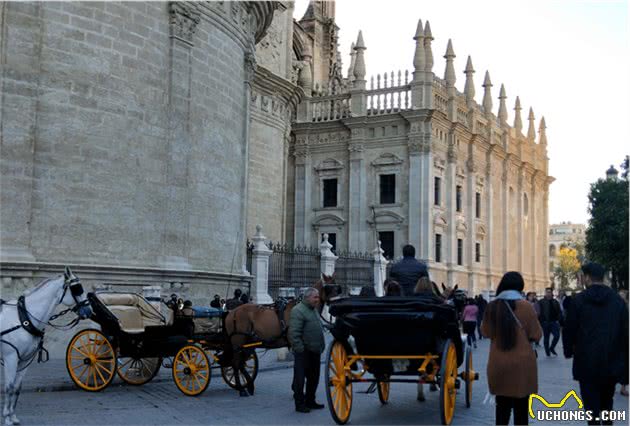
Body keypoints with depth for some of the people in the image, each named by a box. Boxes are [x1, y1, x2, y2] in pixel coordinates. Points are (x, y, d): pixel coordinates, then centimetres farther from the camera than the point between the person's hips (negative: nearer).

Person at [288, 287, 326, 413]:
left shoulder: (313, 310, 17)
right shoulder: (298, 311, -14)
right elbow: (294, 333, -21)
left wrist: (321, 346, 19)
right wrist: (299, 348, -22)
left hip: (315, 351, 10)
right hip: (303, 352, -9)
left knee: (313, 378, 15)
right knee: (300, 378, -1)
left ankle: (310, 401, 26)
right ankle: (299, 404, 5)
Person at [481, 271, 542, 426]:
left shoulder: (492, 306, -2)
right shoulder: (525, 306, -10)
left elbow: (485, 332, 7)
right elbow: (536, 335, -4)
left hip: (498, 364, 3)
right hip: (522, 364, -2)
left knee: (502, 405, 13)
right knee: (521, 407, 8)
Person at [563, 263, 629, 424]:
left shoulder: (578, 300, -7)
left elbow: (569, 330, -4)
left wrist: (568, 351, 14)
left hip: (587, 362, -3)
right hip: (612, 363, 3)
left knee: (592, 406, 2)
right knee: (606, 403, 19)